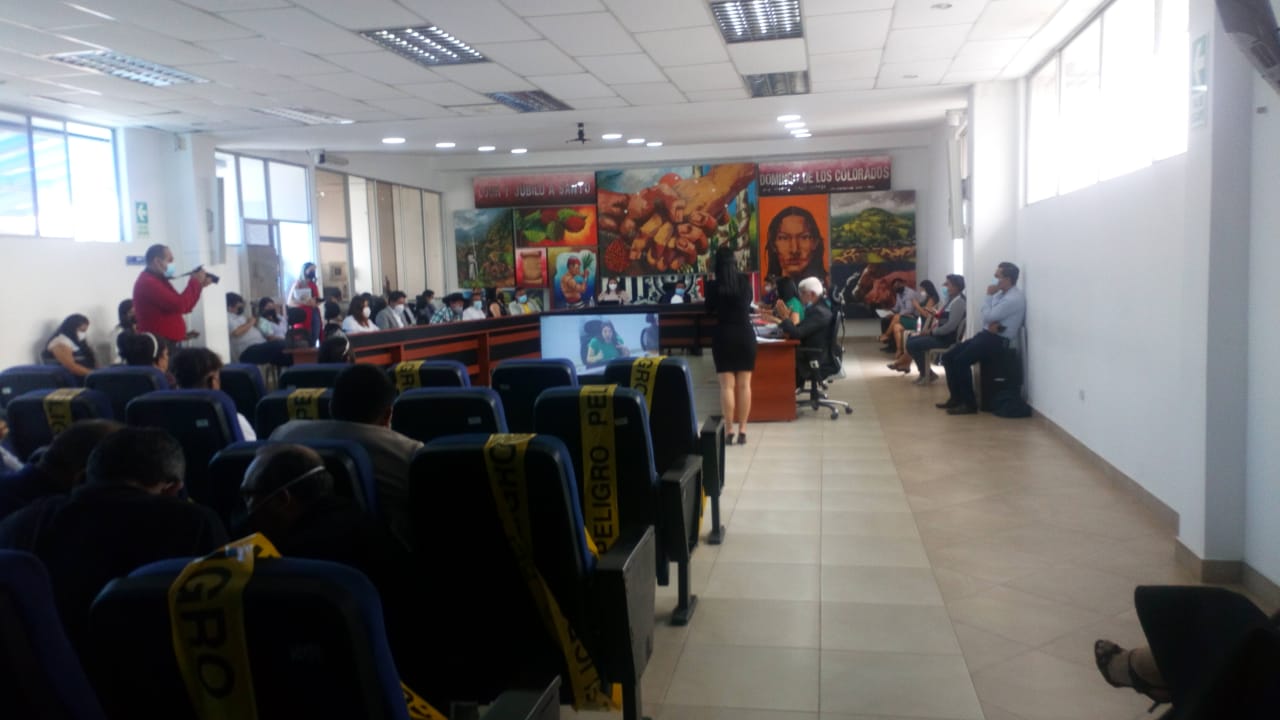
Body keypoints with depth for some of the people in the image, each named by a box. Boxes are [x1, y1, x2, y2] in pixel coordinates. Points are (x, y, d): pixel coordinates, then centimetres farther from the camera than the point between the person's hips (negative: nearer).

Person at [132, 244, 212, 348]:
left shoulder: (157, 281, 20)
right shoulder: (148, 283, -15)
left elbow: (184, 306, 20)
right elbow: (179, 305, -23)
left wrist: (199, 285, 8)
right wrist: (195, 282, -10)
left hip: (167, 343, 11)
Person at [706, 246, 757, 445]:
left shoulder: (713, 285, -6)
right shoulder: (745, 281, 1)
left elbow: (709, 311, 8)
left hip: (723, 337, -2)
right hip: (745, 335, 2)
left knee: (727, 386, -1)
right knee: (744, 385, 5)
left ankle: (729, 431, -1)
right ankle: (742, 431, 6)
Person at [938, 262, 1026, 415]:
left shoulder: (1014, 298, -17)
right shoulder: (1001, 294, 14)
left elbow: (988, 316, -20)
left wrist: (989, 296, -7)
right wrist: (992, 323, -9)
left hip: (998, 340, -10)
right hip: (986, 335, 10)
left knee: (961, 361, -25)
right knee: (948, 357, 1)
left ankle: (970, 404, -15)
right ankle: (956, 398, 9)